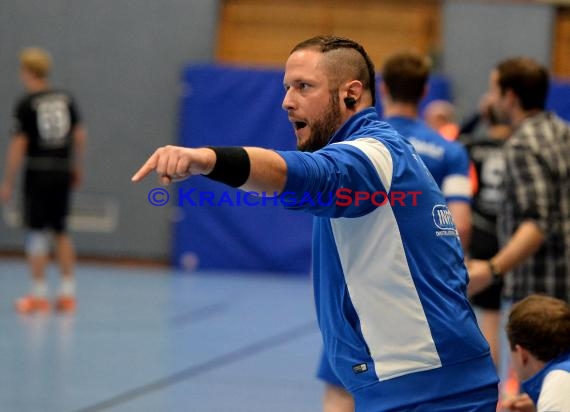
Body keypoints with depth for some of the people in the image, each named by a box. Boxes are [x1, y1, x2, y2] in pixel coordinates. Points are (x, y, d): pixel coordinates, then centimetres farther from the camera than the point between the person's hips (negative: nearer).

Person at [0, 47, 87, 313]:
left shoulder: (26, 105, -9)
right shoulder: (66, 99, 5)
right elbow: (79, 136, 8)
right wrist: (76, 168, 21)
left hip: (38, 173, -5)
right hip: (62, 171, 5)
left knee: (37, 234, 1)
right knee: (61, 232, 13)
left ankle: (39, 296, 4)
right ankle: (67, 294, 14)